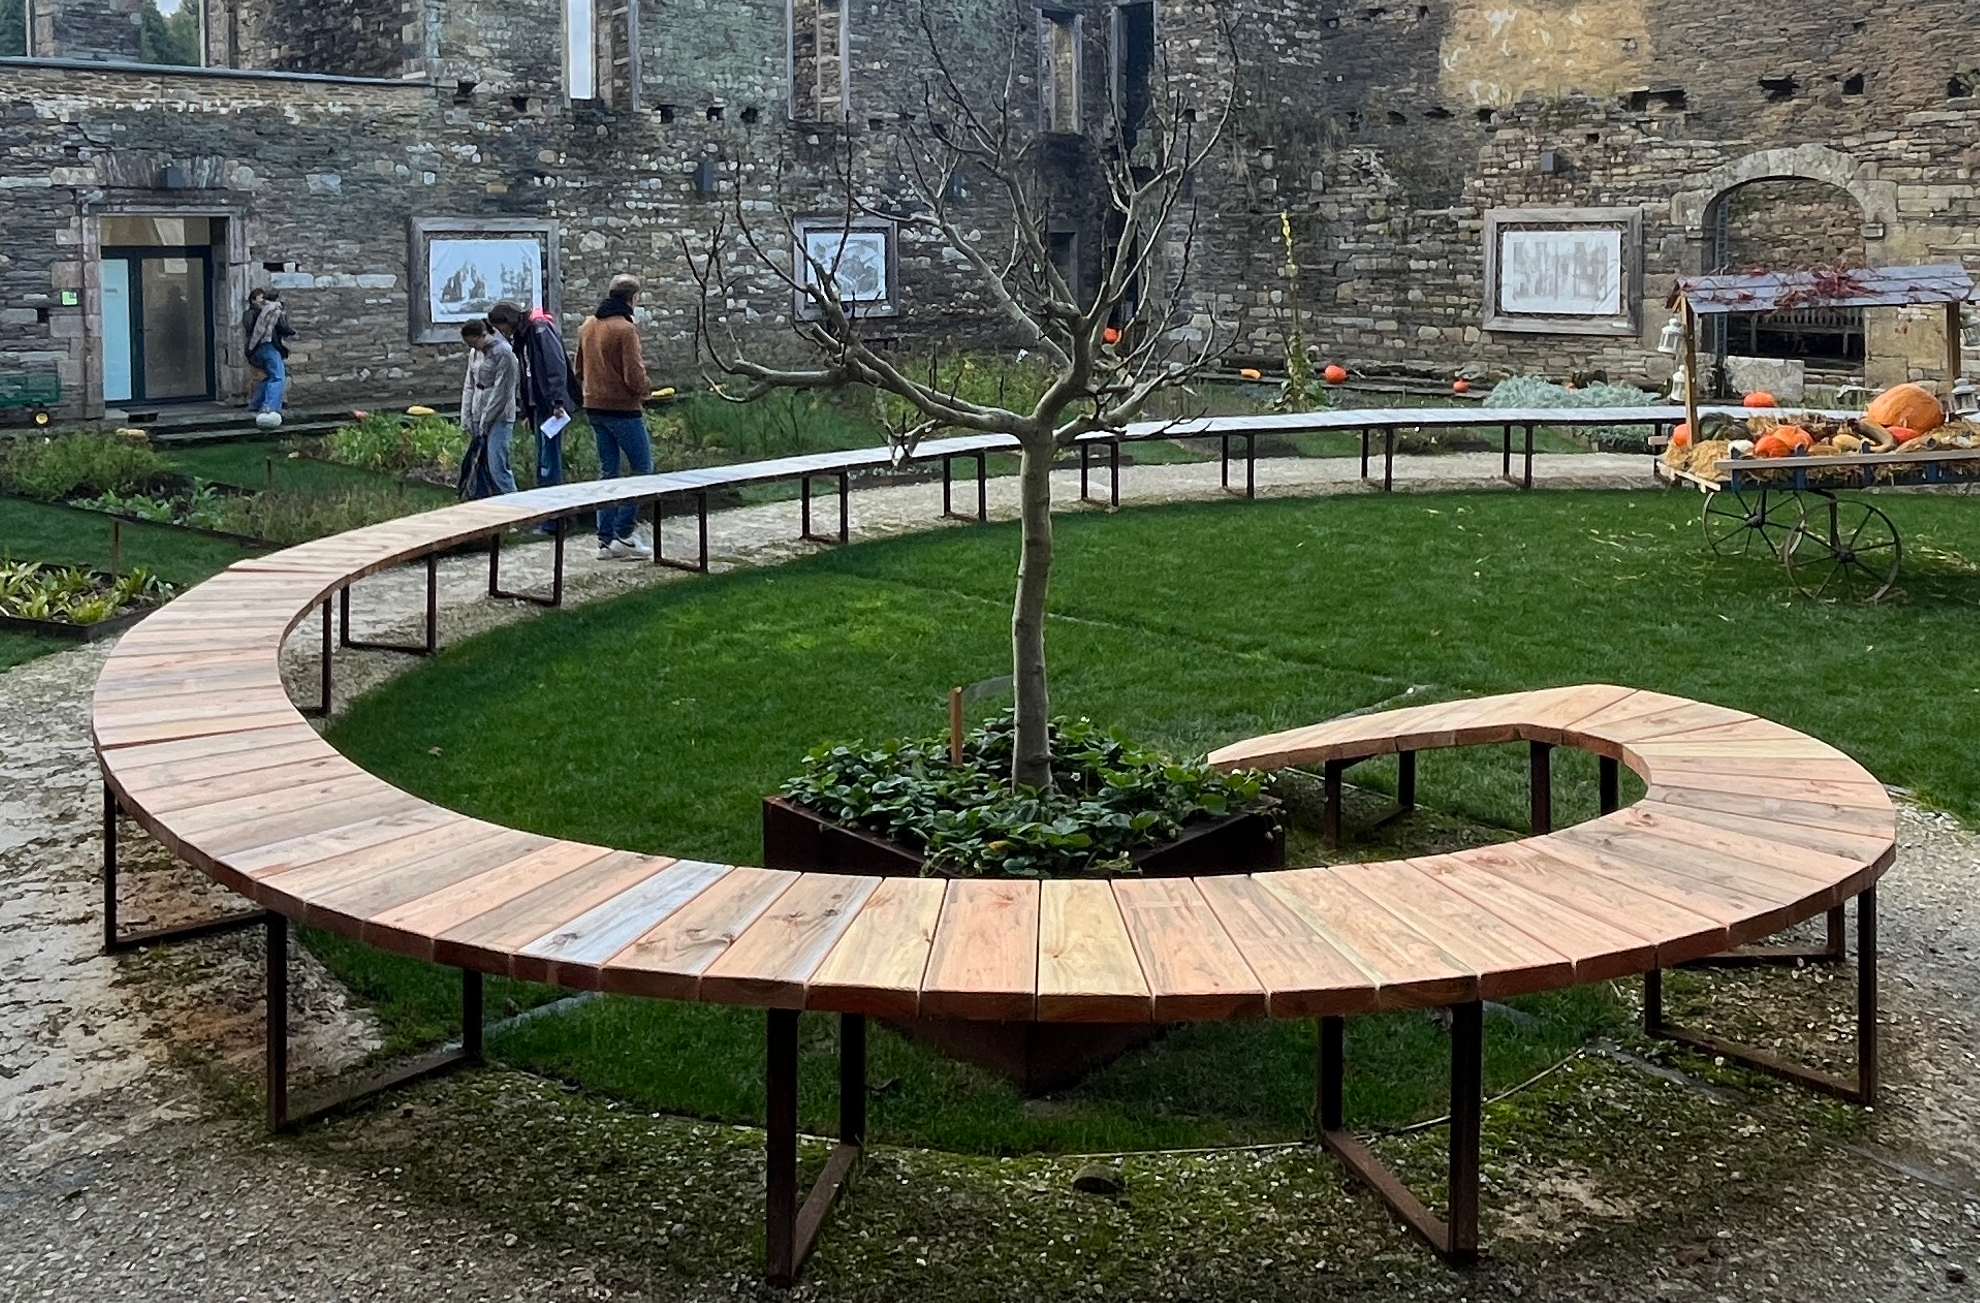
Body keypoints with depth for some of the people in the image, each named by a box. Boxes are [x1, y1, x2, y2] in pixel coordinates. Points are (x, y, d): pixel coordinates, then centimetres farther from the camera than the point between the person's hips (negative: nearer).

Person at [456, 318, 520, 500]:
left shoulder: (503, 353, -13)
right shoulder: (474, 353, 11)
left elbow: (501, 391, -14)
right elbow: (469, 386, 15)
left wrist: (485, 421, -11)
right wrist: (466, 418, 7)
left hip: (499, 418, -7)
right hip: (478, 417, 7)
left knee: (497, 466, -14)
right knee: (476, 465, 5)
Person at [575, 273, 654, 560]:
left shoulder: (587, 326, 8)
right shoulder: (625, 329, -16)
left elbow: (579, 370, 16)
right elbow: (635, 378, -20)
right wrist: (647, 387, 0)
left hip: (595, 409, 8)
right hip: (623, 409, -8)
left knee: (608, 472, 13)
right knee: (642, 470, 2)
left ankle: (606, 540, 12)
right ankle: (623, 534, -4)